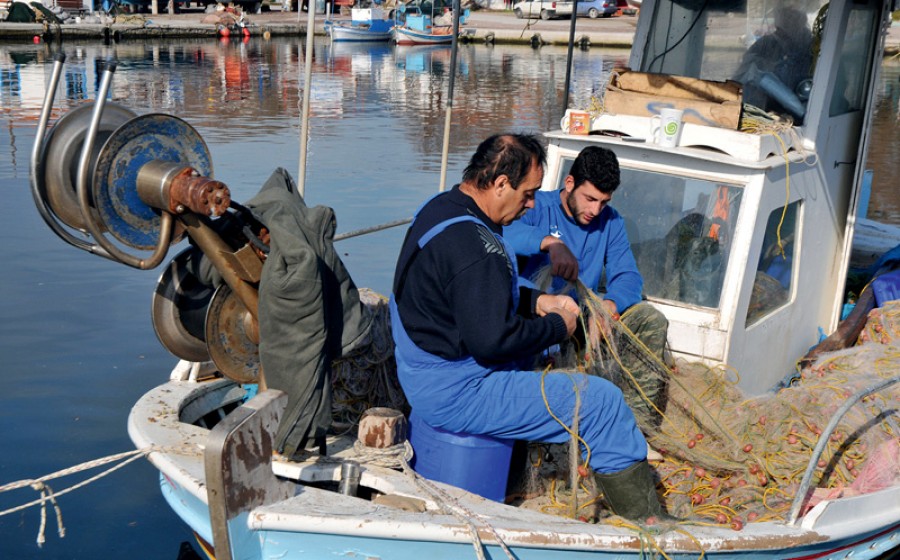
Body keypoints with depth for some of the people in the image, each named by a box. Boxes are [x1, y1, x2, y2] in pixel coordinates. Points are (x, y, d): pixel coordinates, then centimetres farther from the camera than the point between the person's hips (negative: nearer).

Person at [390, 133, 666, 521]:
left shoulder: (440, 209, 6)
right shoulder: (474, 245, -27)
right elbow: (493, 340, -29)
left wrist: (536, 302, 9)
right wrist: (557, 326, -13)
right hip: (457, 396, -11)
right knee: (603, 402, -8)